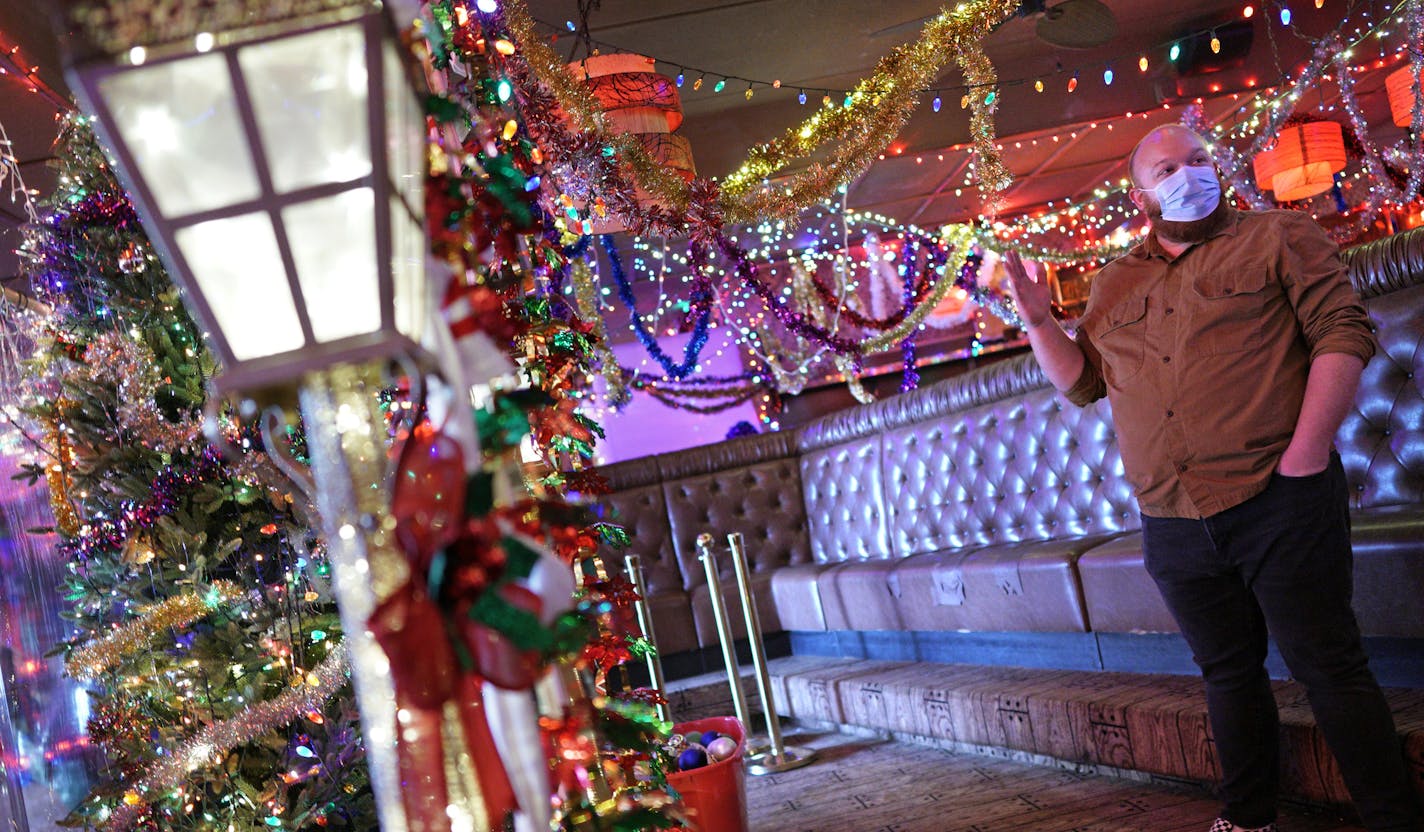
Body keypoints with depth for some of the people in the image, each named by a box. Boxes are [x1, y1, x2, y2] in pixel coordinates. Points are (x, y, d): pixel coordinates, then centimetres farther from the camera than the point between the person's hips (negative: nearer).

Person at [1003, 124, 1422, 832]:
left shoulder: (1277, 238, 2)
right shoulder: (1114, 286, 17)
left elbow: (1343, 330, -6)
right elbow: (1080, 380, 20)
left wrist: (1308, 448, -16)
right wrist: (1038, 321, 3)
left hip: (1278, 502, -5)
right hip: (1174, 526, 5)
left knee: (1328, 667, -3)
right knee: (1228, 673, 15)